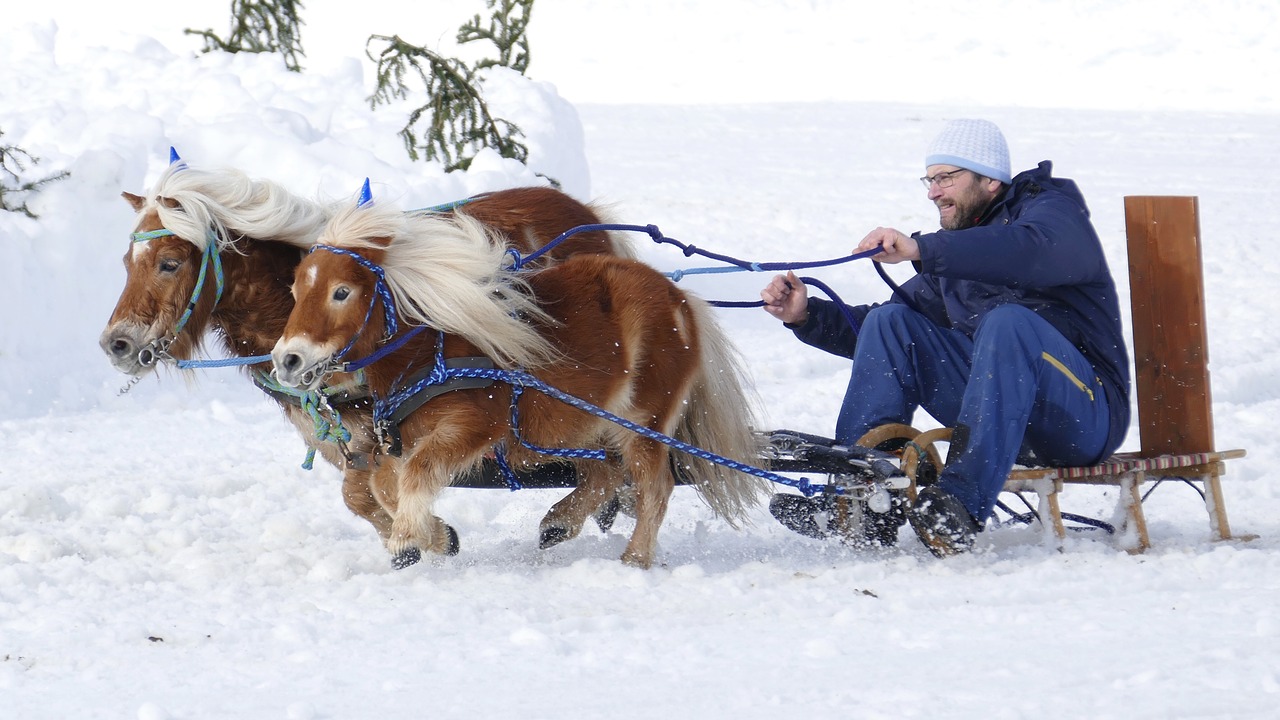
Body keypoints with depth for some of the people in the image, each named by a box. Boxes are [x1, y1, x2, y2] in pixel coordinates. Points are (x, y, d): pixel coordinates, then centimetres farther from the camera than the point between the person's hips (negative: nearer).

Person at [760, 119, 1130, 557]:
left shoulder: (1052, 205, -1)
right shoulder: (955, 254, 20)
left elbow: (1035, 252, -27)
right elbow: (877, 335, 20)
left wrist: (921, 250, -36)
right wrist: (807, 316, 1)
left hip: (1086, 413, -7)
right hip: (1002, 409, 7)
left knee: (1009, 321, -34)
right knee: (890, 324, -4)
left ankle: (961, 508, -48)